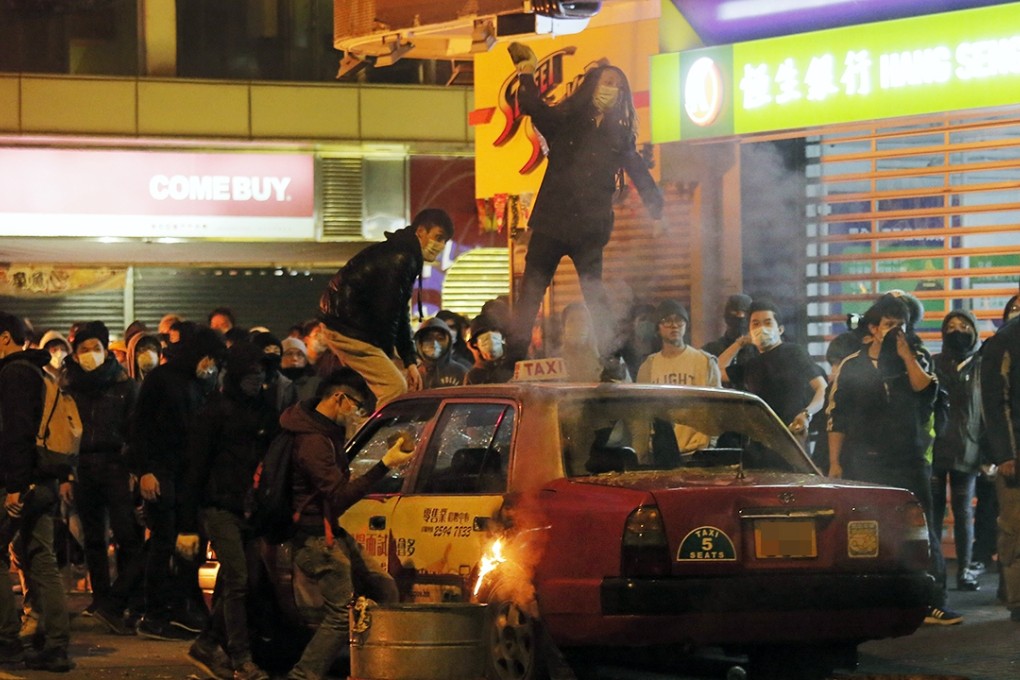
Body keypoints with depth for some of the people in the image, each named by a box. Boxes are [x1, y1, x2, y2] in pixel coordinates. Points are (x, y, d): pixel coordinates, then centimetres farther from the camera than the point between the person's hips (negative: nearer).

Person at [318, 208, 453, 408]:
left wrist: (410, 361, 12)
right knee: (395, 387, -16)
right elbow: (386, 314, -17)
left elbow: (401, 315, 18)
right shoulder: (399, 259, -19)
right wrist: (386, 357, -4)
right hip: (347, 330, -11)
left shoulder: (406, 258, 16)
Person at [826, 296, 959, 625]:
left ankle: (934, 604, -5)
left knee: (922, 532, -5)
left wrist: (906, 354, -10)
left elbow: (926, 389, -10)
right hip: (864, 463, 0)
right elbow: (836, 418, 5)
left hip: (909, 461, 1)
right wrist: (834, 463, -1)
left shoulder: (915, 360, 11)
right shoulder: (851, 366, 6)